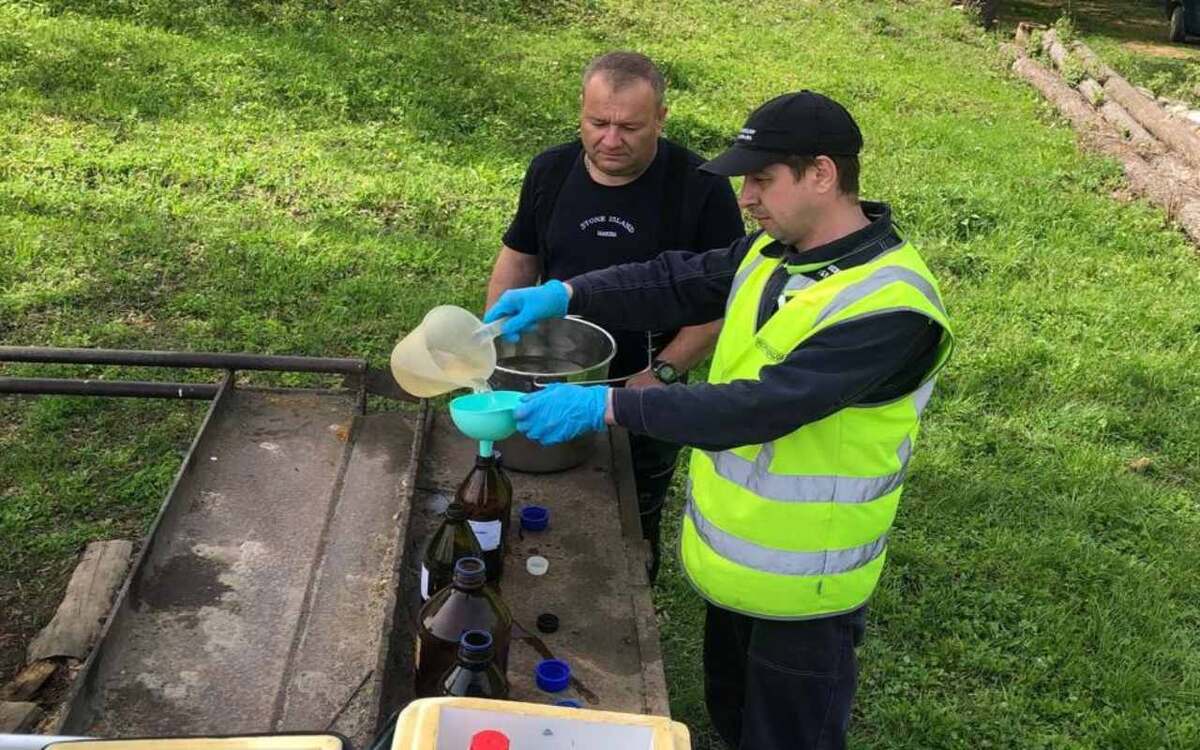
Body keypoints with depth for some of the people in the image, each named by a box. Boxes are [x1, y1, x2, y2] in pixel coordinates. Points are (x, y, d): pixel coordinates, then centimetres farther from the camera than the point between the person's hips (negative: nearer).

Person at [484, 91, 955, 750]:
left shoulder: (891, 307, -30)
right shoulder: (775, 249, -2)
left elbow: (760, 407, -36)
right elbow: (681, 283, -2)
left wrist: (605, 406, -37)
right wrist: (563, 294, -18)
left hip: (802, 581, -8)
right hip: (732, 552, 8)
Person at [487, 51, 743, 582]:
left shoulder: (701, 188, -17)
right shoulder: (551, 170, -4)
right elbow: (519, 260, 8)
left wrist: (661, 373, -21)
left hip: (645, 398, -3)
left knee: (634, 537, 18)